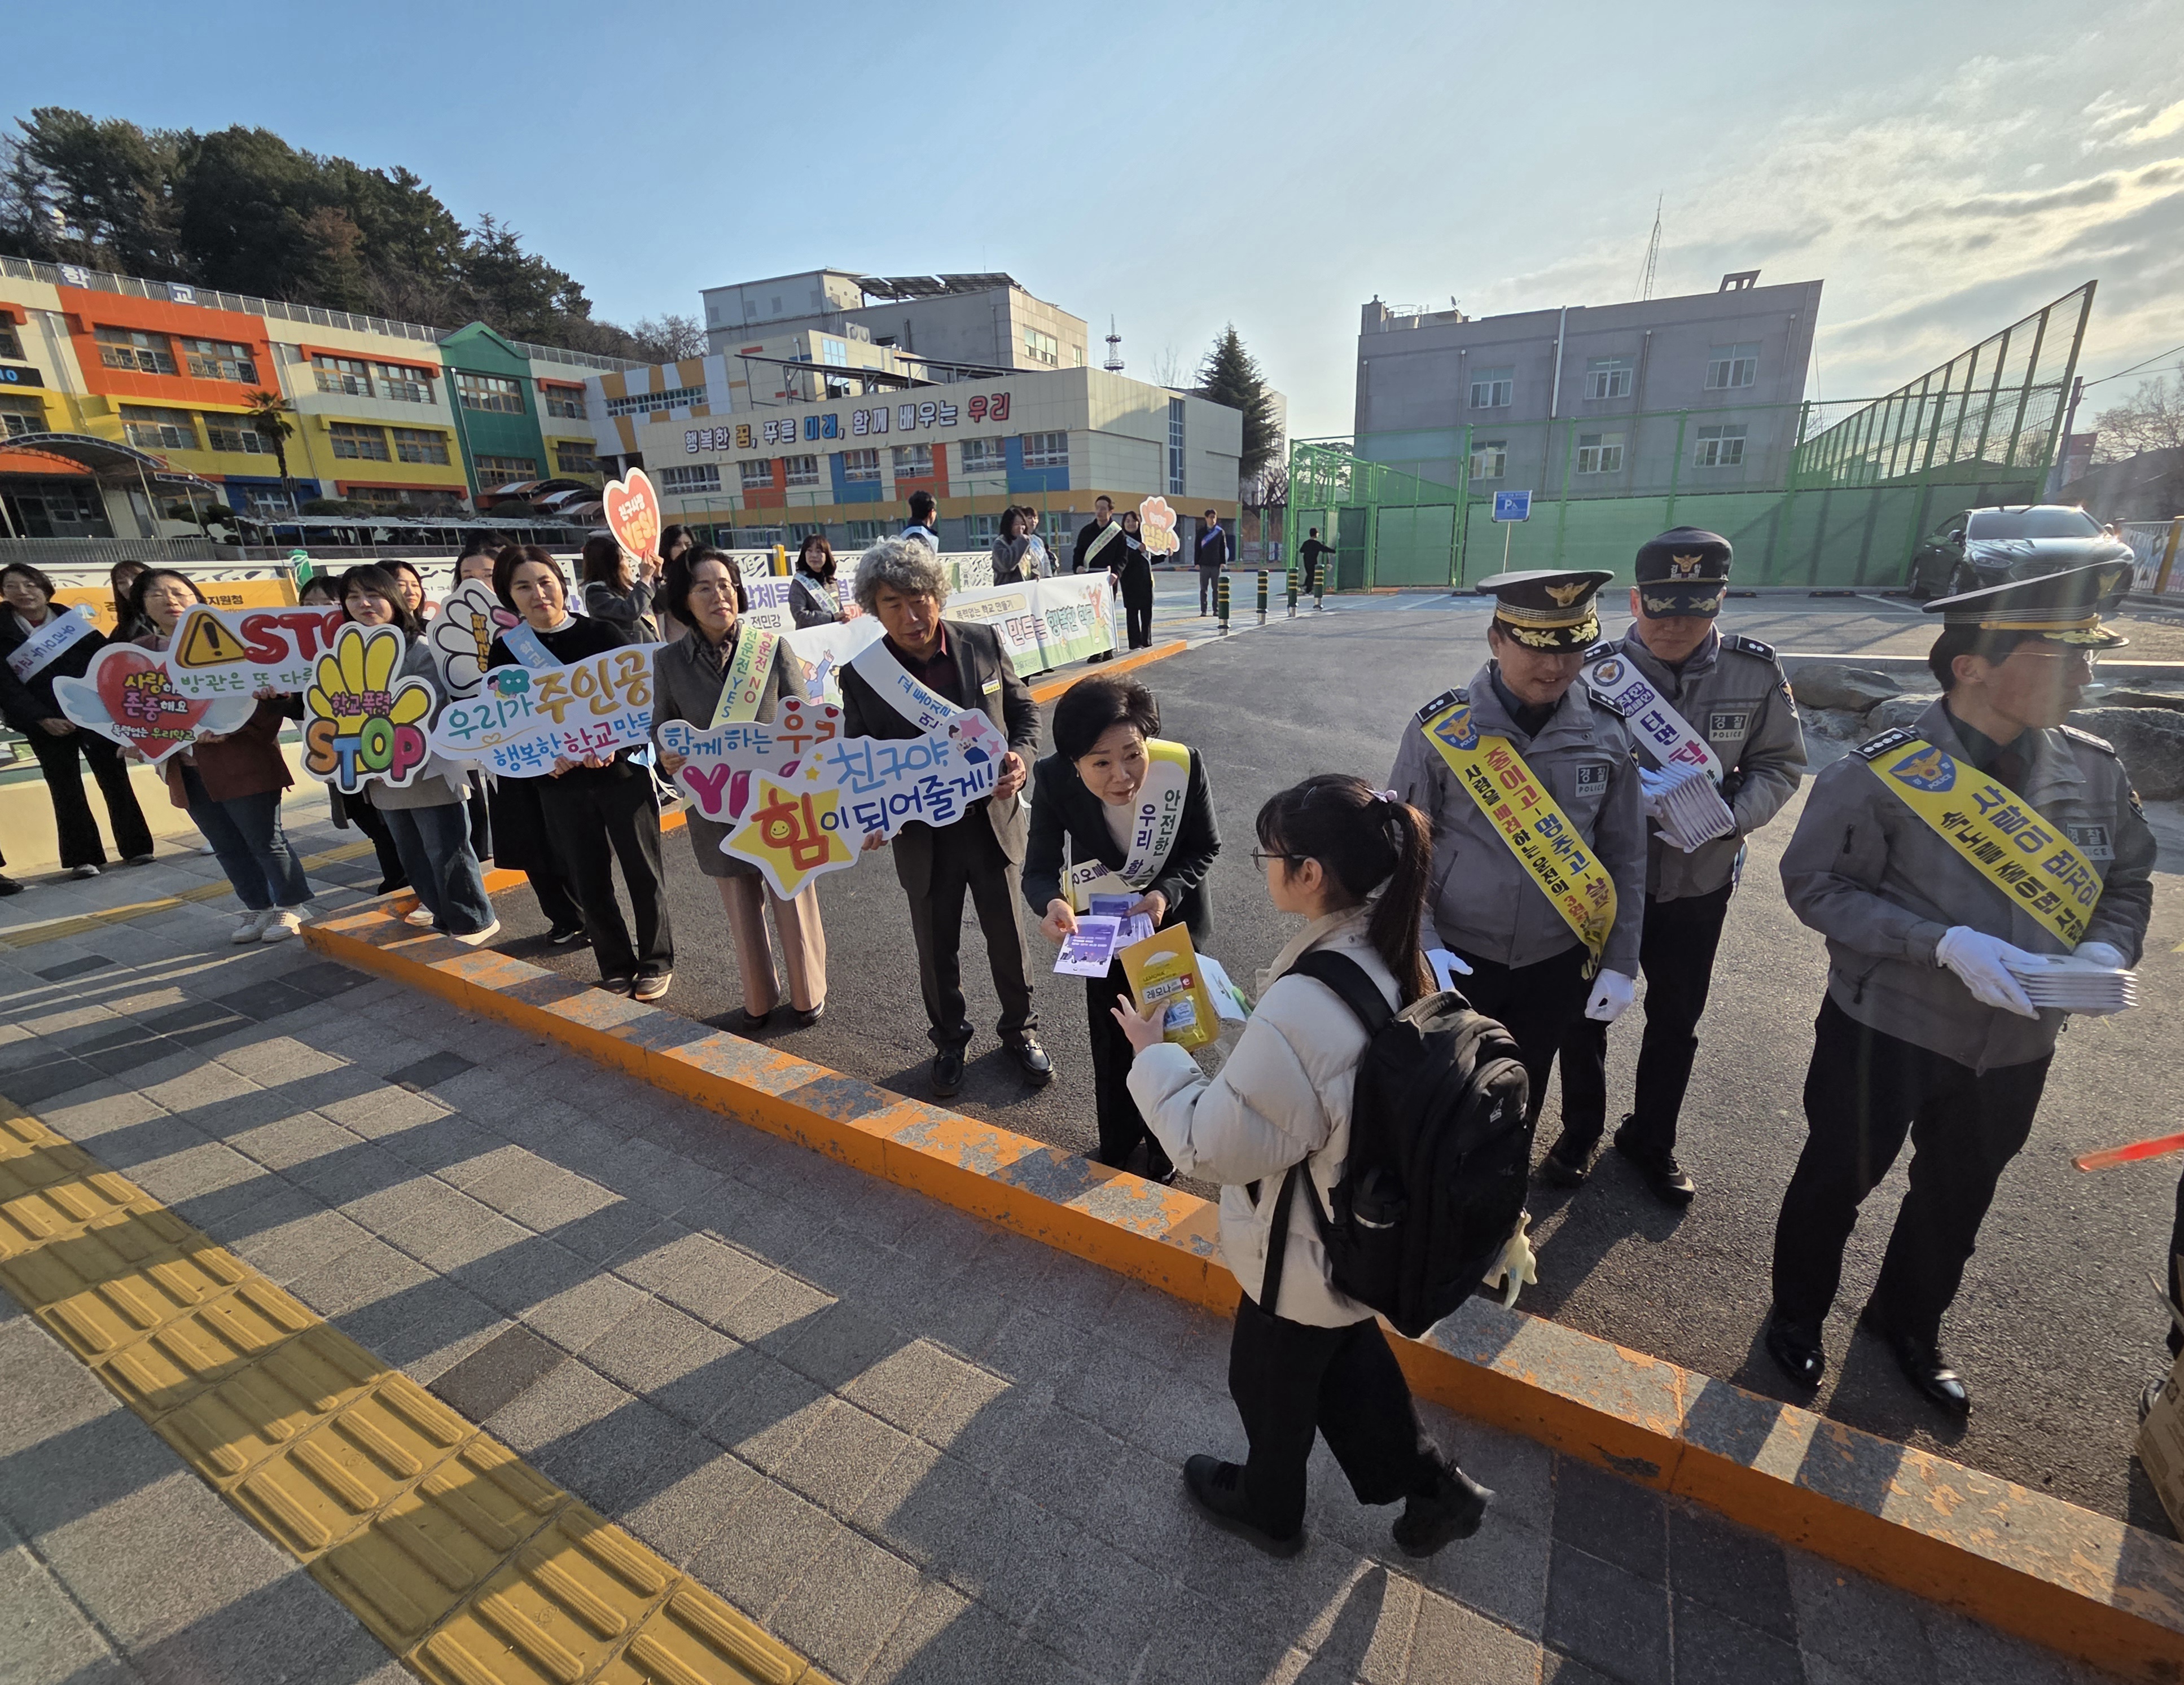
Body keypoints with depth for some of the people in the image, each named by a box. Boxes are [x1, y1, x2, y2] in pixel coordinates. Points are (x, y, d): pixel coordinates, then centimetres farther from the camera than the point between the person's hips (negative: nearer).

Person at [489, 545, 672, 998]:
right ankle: (616, 967, 25)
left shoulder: (603, 633, -3)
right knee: (589, 882, 9)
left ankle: (656, 961, 22)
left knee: (641, 872, 5)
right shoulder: (505, 651, 2)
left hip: (622, 772, -2)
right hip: (558, 785, 2)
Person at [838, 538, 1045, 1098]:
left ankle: (1021, 1030, 41)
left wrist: (1018, 757, -16)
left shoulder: (984, 643, -8)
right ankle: (949, 1039, 43)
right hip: (922, 836, 0)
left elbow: (1024, 711, 4)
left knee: (1008, 937, 16)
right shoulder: (861, 674, -10)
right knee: (937, 947, 17)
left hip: (993, 820, 1)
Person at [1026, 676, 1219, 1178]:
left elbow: (1205, 848, -17)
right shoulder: (1054, 781, -31)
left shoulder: (1184, 765, -32)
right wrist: (1051, 904, -50)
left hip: (1172, 915, 0)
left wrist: (1165, 893, -34)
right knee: (1112, 1040, 17)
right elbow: (1039, 869, -27)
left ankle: (1163, 1140, 49)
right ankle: (1117, 1146, 46)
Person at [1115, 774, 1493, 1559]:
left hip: (1305, 1253, -7)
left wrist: (1154, 1054, -15)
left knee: (1271, 1380, 25)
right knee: (1346, 1355, 34)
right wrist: (1215, 1026, 3)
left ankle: (1268, 1509, 53)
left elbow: (1214, 1146, -27)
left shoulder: (1302, 1008, -40)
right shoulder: (1396, 957, -12)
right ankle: (1431, 1486, 49)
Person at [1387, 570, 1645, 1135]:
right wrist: (1422, 945, -19)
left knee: (1521, 1104, 22)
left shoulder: (1607, 732, -5)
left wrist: (1621, 962, 2)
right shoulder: (1441, 728, -14)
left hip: (1557, 963, 3)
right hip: (1457, 959, -2)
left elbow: (1625, 857, 3)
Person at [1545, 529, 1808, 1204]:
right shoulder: (1596, 669, -16)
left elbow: (1779, 765, 2)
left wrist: (1729, 814, -18)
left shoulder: (1756, 672, -7)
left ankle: (1651, 1139, 42)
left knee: (1675, 1019, 18)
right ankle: (1580, 1130, 37)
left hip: (1699, 879, 3)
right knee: (1586, 1010, 14)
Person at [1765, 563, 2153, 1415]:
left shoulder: (2096, 770, -5)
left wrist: (2105, 951, -13)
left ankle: (1909, 1321, 50)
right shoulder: (1882, 774, -22)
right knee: (1837, 1180, 14)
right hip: (1887, 1031, -5)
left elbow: (2128, 881, 7)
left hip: (2017, 1045, 6)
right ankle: (1797, 1313, 40)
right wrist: (1946, 943, -27)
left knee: (1958, 1193, 24)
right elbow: (1815, 884, -19)